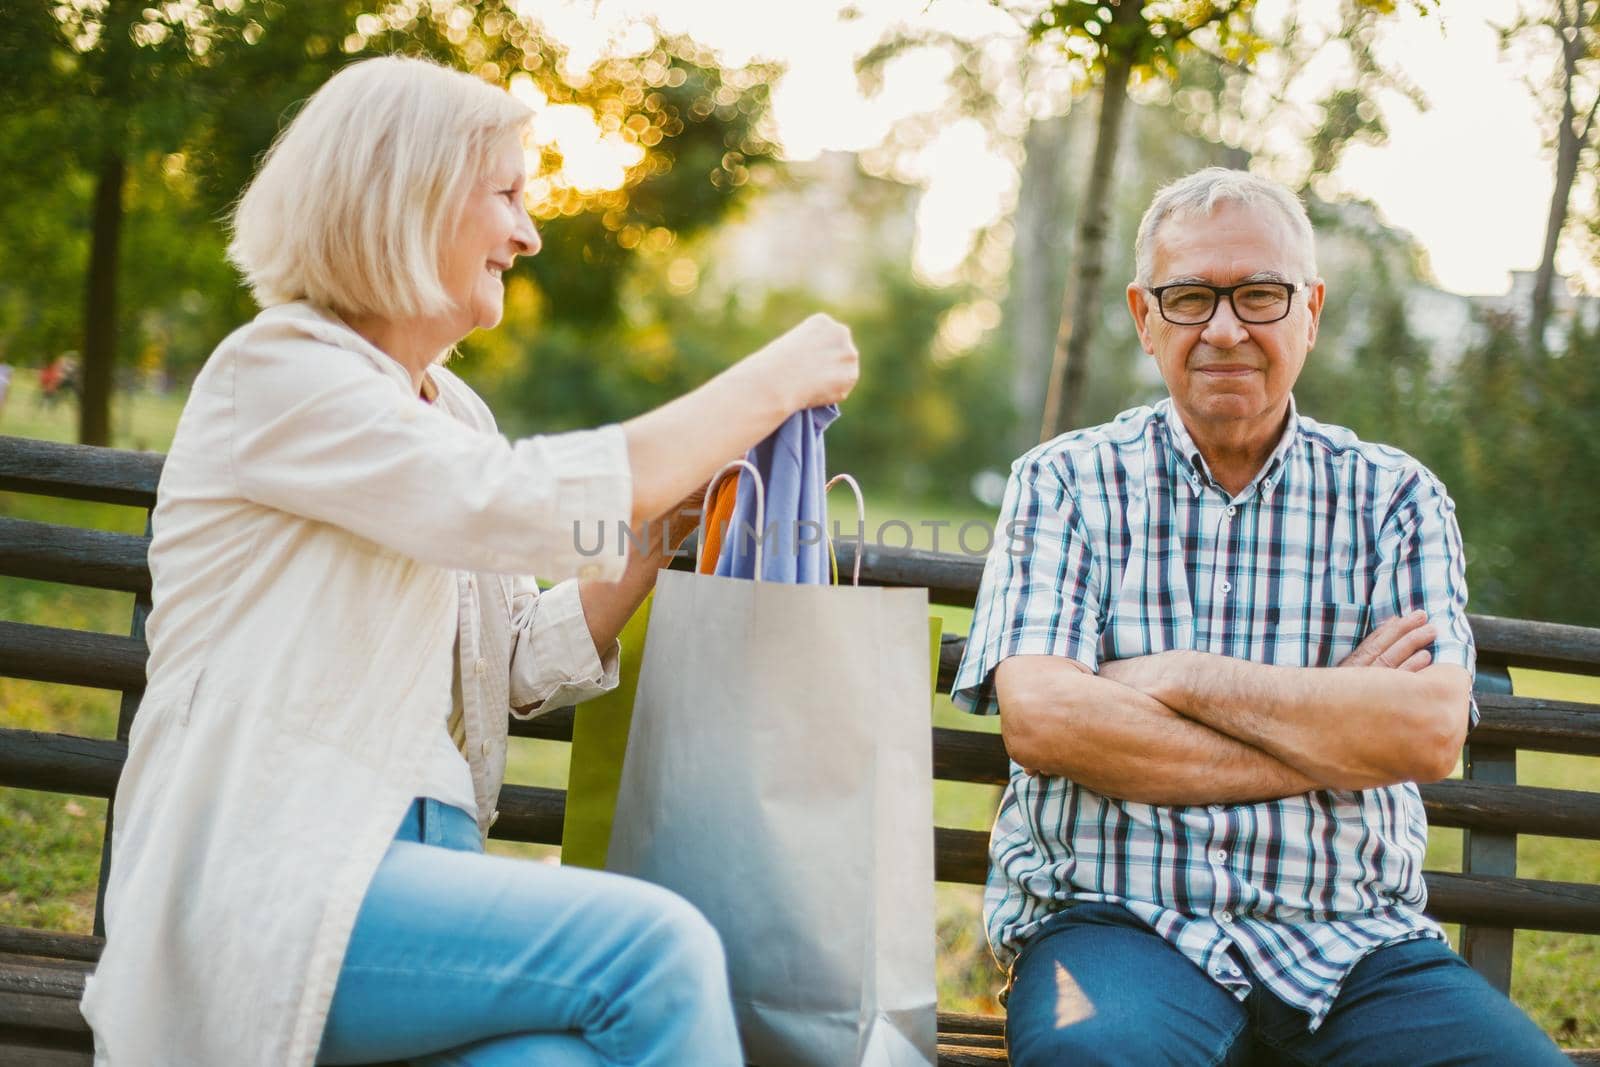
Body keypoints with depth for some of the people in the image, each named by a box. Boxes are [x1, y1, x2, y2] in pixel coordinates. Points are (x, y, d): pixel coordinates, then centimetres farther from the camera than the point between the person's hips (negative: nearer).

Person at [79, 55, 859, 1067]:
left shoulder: (453, 412, 18)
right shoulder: (277, 373, -7)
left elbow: (521, 666, 19)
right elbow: (542, 505, -18)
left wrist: (671, 527, 7)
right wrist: (774, 380, -8)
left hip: (421, 855, 7)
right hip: (267, 885, -6)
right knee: (655, 945, -26)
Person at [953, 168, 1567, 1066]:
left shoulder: (1396, 498, 12)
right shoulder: (1066, 482, 8)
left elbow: (1432, 730, -4)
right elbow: (1039, 719, -8)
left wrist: (1183, 679, -8)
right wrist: (1334, 726, -6)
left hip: (1357, 940, 3)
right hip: (1115, 921, -2)